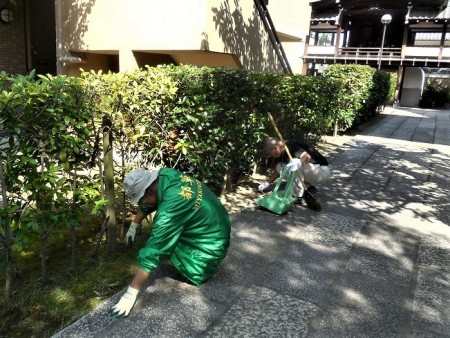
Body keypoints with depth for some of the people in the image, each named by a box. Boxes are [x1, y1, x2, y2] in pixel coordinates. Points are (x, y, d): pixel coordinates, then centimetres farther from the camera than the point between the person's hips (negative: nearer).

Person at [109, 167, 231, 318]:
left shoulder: (170, 206, -34)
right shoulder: (165, 174, -11)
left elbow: (151, 252, -32)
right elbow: (147, 203, 10)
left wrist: (130, 294, -27)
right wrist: (134, 226, 18)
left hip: (211, 243, -8)